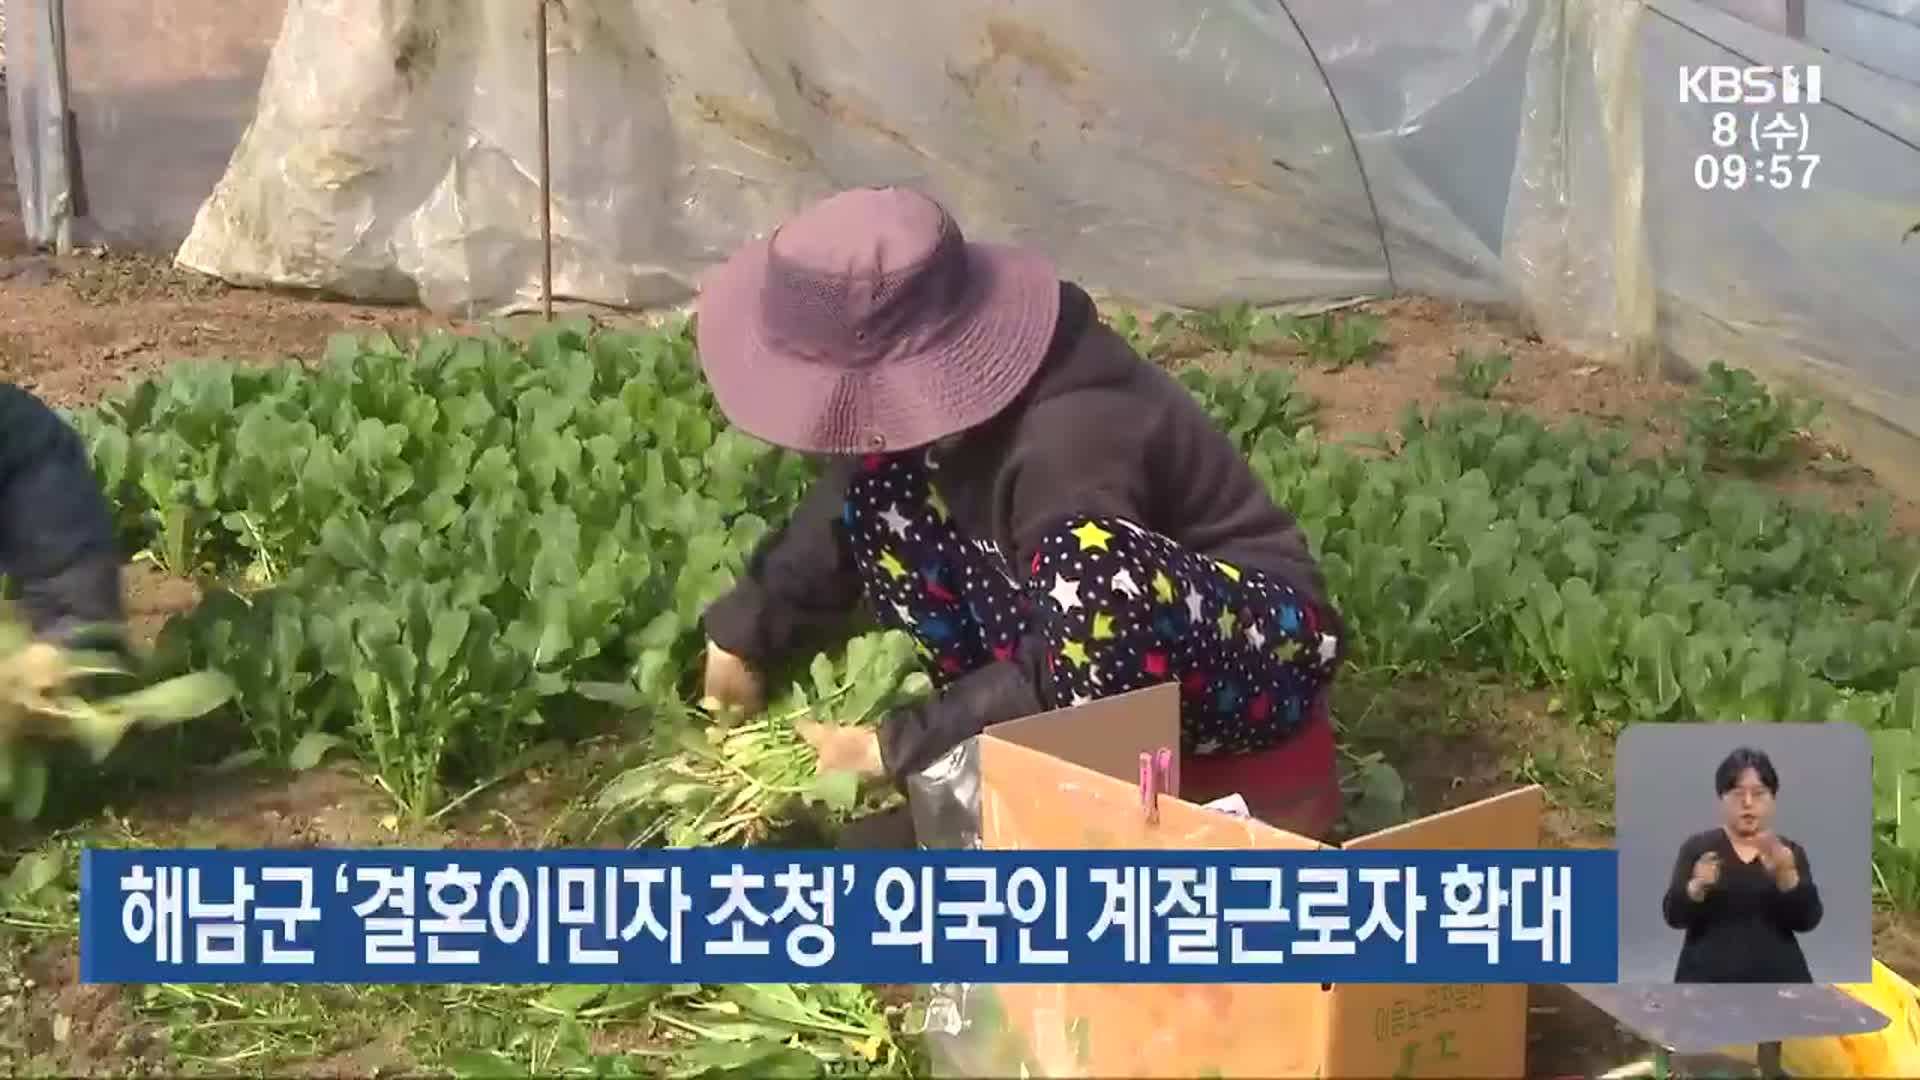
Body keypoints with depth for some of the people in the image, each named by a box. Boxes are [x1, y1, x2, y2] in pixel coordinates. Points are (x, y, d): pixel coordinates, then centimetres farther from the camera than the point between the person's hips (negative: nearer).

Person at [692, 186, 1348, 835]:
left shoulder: (1070, 440, -34)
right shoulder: (955, 379, -11)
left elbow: (1064, 676, -31)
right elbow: (843, 511, 6)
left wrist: (896, 750, -23)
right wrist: (743, 632, 3)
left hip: (1257, 643, -8)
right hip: (1102, 627, 8)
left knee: (1089, 567, -41)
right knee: (883, 497, -6)